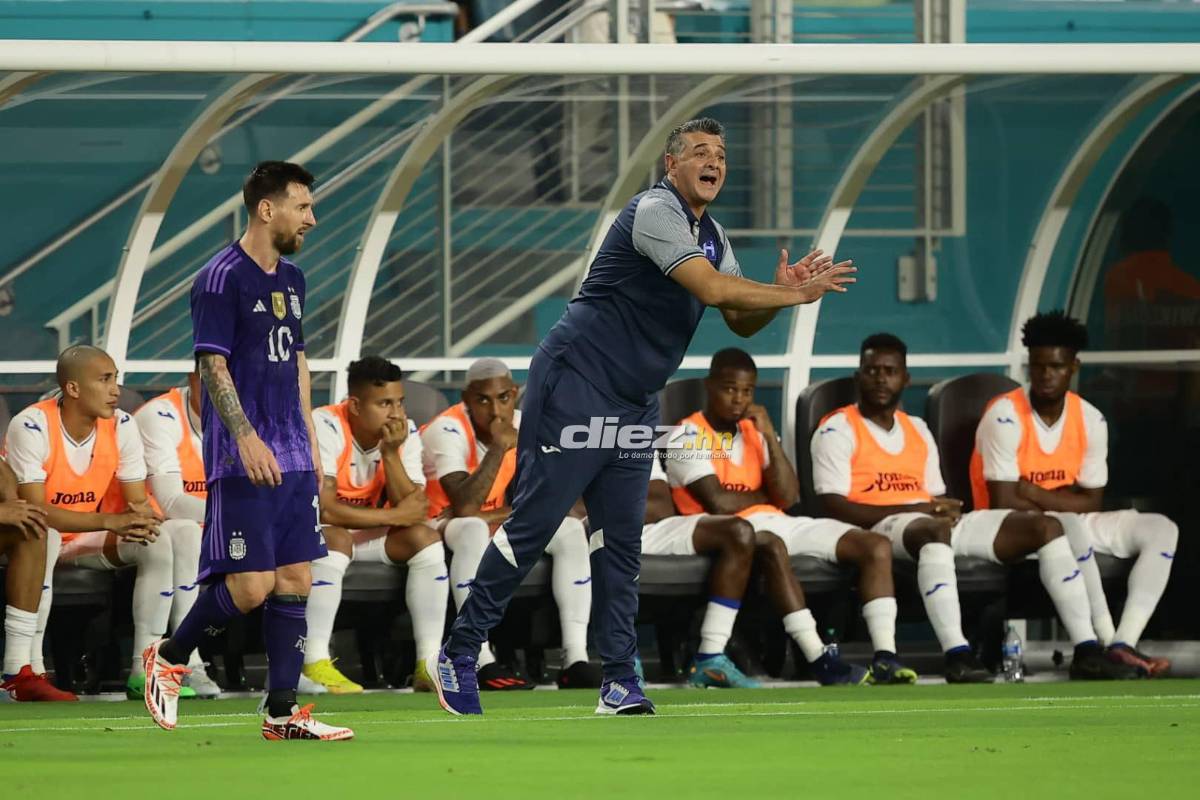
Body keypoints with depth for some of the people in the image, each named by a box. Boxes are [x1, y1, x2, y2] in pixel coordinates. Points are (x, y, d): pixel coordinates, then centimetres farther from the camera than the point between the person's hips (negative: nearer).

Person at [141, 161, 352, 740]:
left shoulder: (291, 280, 16)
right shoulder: (222, 278, -9)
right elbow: (212, 365, -14)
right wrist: (247, 438, -23)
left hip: (292, 458, 8)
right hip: (243, 459, -8)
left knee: (295, 579, 3)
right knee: (250, 586, -11)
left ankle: (283, 712, 5)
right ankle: (168, 658, 11)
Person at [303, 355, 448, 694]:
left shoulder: (405, 434, -5)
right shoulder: (325, 428, -23)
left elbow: (414, 509, -14)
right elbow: (323, 508, -32)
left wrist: (390, 453, -25)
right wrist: (393, 516, -23)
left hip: (369, 536, 6)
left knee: (426, 538, -17)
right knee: (335, 540, -37)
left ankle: (429, 666, -19)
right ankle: (314, 666, -38)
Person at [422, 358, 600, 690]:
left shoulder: (525, 428, -2)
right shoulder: (447, 431, -20)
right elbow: (465, 506, -33)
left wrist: (488, 517, -20)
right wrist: (499, 447, -30)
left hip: (496, 530, 6)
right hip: (440, 529, -6)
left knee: (571, 530, -12)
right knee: (473, 530, -39)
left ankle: (575, 660, -20)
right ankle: (482, 663, -42)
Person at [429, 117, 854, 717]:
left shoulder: (711, 236, 14)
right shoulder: (656, 211, -15)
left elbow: (741, 322, 13)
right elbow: (711, 289, -26)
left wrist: (780, 293, -7)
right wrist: (793, 295, -20)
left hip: (633, 406, 9)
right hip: (573, 388, -9)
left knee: (621, 537, 3)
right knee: (532, 525, -8)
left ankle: (619, 679, 3)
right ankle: (459, 653, 0)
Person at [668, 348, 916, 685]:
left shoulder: (755, 431, 21)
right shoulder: (689, 437, 0)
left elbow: (787, 497, 7)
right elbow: (718, 502, -13)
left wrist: (769, 436, 0)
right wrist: (763, 496, 5)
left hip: (775, 521, 7)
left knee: (876, 545, -9)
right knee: (772, 547, -43)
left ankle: (884, 657, -24)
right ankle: (818, 659, -45)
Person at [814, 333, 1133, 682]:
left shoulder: (918, 430, 26)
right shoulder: (838, 430, 3)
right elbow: (835, 507, -9)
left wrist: (946, 508, -3)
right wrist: (916, 509, -16)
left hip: (937, 524, 7)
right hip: (880, 527, -7)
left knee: (1044, 526, -8)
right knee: (934, 530, -43)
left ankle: (1086, 649, -18)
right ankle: (956, 655, -55)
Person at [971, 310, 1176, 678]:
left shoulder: (1090, 421, 1)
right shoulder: (1005, 416, -15)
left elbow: (1092, 503, 1)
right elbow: (1004, 503, -19)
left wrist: (1033, 493, -13)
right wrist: (1060, 502, -9)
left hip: (1072, 525, 7)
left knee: (1160, 528, -12)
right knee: (1070, 527, -39)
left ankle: (1125, 643, -30)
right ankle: (1108, 643, -41)